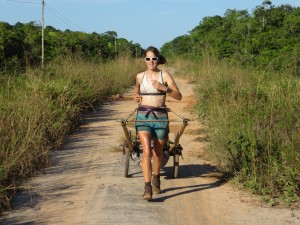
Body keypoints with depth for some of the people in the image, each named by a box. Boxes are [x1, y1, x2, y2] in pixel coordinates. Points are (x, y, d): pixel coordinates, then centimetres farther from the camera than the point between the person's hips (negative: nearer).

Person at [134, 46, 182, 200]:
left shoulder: (164, 75, -1)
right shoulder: (140, 76, 6)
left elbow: (179, 96, -6)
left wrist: (163, 88, -19)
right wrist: (136, 97, 7)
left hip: (160, 117, 0)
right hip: (143, 117, 0)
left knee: (158, 152, 13)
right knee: (147, 151, -16)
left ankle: (156, 179, 41)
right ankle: (147, 188, -18)